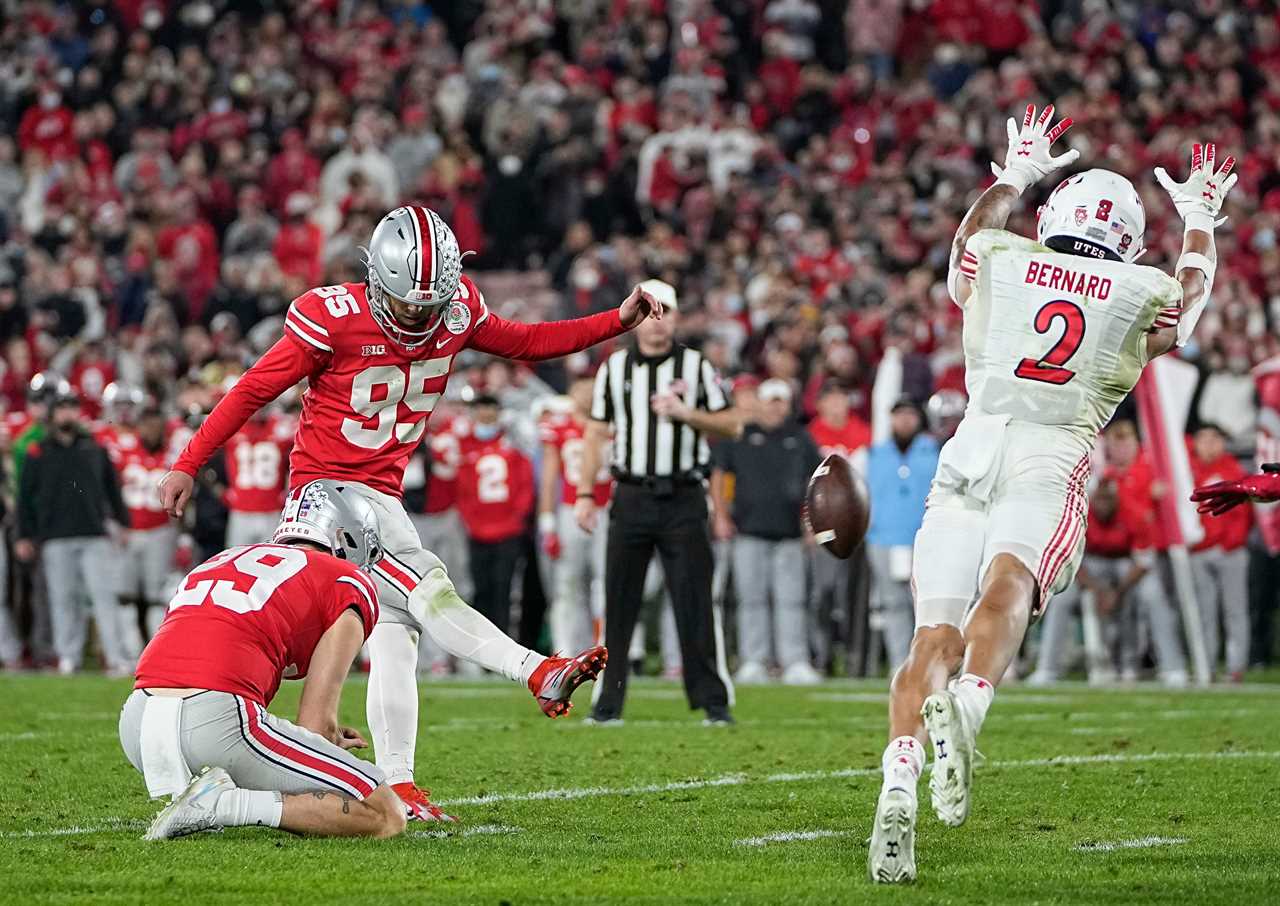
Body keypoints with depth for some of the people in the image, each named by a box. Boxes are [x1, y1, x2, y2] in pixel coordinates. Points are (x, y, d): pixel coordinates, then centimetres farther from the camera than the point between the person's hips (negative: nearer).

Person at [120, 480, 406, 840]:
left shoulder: (224, 561, 32)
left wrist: (327, 737, 37)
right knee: (386, 816, 2)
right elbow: (315, 723, 6)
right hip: (217, 723, -7)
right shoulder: (349, 584, 12)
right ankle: (226, 804, -13)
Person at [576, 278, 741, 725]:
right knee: (618, 602, 2)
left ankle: (714, 699, 0)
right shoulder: (614, 368, 9)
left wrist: (686, 412, -13)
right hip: (631, 498, 2)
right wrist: (585, 493, 5)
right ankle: (607, 701, 8)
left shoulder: (695, 366, 4)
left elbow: (730, 425, 4)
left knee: (695, 600, -4)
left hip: (683, 499, -2)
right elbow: (596, 432, 11)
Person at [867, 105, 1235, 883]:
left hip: (970, 451, 2)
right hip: (1051, 460, -2)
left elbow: (980, 225, 44)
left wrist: (1018, 174, 62)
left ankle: (900, 785, -25)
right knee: (1007, 591, -25)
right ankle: (966, 707, -56)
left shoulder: (1000, 265, 18)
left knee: (936, 636, -5)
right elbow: (1194, 284, 41)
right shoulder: (1146, 297, 16)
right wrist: (1199, 218, 60)